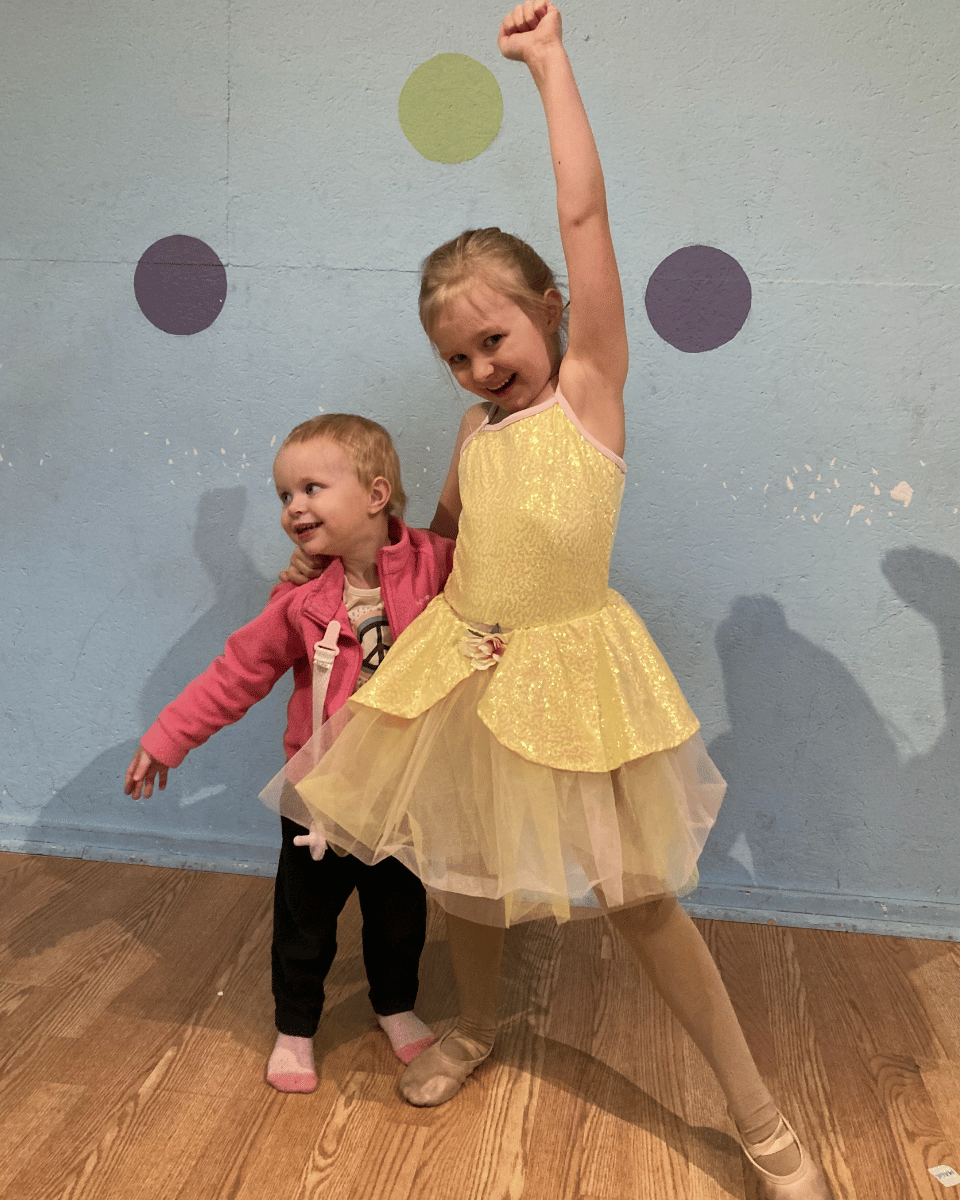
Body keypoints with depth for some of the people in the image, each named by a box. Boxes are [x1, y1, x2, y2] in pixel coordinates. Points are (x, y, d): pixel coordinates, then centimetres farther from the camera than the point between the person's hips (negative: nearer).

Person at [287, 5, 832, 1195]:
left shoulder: (590, 391, -7)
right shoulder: (474, 432, 6)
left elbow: (584, 214, -12)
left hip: (566, 672, -5)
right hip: (464, 674, 5)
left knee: (637, 897, 3)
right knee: (465, 872, 19)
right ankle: (475, 1027, 48)